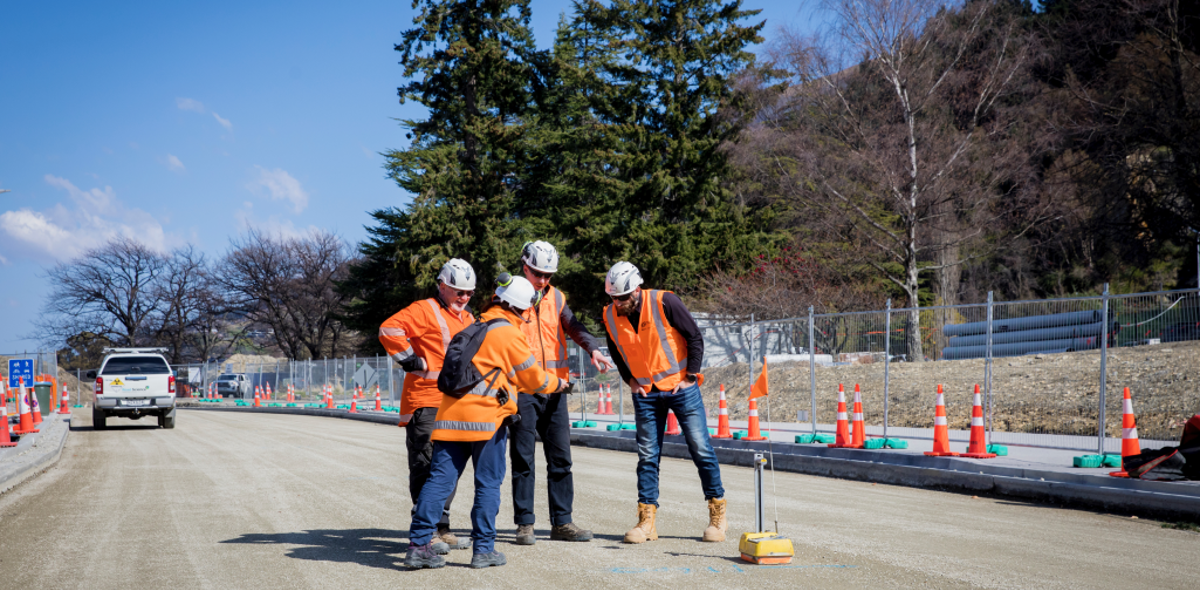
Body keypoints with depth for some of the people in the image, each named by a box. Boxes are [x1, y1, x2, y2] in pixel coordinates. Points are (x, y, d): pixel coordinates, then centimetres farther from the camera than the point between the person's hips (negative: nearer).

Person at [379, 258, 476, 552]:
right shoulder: (425, 310, -7)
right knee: (426, 467, -7)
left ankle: (442, 528, 20)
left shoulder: (468, 320, 20)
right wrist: (411, 360, -17)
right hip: (425, 403, -8)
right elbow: (389, 330, -20)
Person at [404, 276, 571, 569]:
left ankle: (418, 544, -3)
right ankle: (484, 549, 6)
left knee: (440, 479, 2)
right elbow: (533, 378, 7)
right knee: (488, 484, 4)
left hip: (451, 414, 6)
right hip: (486, 416, -6)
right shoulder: (508, 333, -1)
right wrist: (557, 384, 24)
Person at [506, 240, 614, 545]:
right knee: (523, 457, -1)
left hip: (555, 386, 4)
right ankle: (524, 523, 6)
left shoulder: (556, 298, 13)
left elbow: (573, 326, 2)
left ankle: (562, 522, 12)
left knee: (560, 456, 5)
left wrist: (593, 349, -17)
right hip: (522, 388, -4)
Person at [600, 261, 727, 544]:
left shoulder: (664, 302, -16)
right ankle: (646, 520, 7)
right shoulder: (610, 316, -4)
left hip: (680, 387, -3)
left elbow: (695, 338, -8)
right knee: (647, 456, 2)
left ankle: (717, 515, 10)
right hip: (645, 393, 3)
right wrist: (630, 380, 5)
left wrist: (691, 377, -7)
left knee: (701, 449, -1)